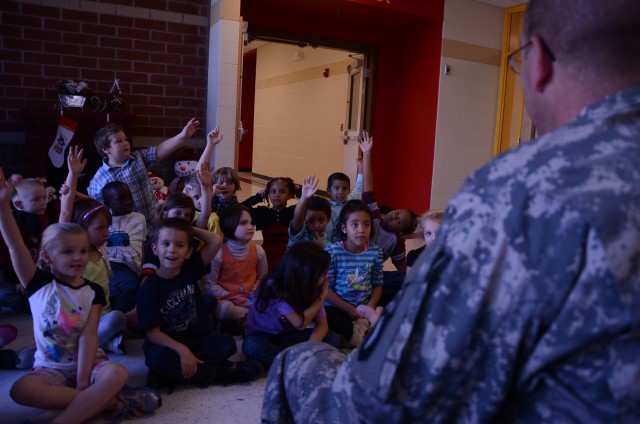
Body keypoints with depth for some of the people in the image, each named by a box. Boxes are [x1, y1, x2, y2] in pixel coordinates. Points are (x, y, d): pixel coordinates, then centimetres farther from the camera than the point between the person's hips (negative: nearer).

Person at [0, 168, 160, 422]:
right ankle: (107, 401, -26)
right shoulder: (39, 284, -4)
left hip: (88, 361, 0)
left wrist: (83, 380, -21)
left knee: (117, 373, -32)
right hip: (51, 367, 0)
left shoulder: (93, 292, -2)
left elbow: (88, 335, -11)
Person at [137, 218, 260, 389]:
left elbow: (215, 241, -9)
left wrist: (191, 229, -5)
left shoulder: (190, 268, -2)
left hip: (197, 341, 3)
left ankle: (173, 374, -18)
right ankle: (221, 373, -21)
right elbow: (153, 333, -16)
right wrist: (182, 350, -30)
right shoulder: (149, 288, -13)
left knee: (227, 343, -22)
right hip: (166, 345, -3)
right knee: (157, 358, -35)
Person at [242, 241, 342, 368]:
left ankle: (271, 354, -22)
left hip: (287, 334, 5)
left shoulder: (311, 287, -12)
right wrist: (322, 297, -24)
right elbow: (300, 324, -29)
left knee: (335, 339, -18)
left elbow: (322, 325, -16)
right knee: (251, 346, -40)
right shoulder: (274, 288, -27)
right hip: (261, 334, -4)